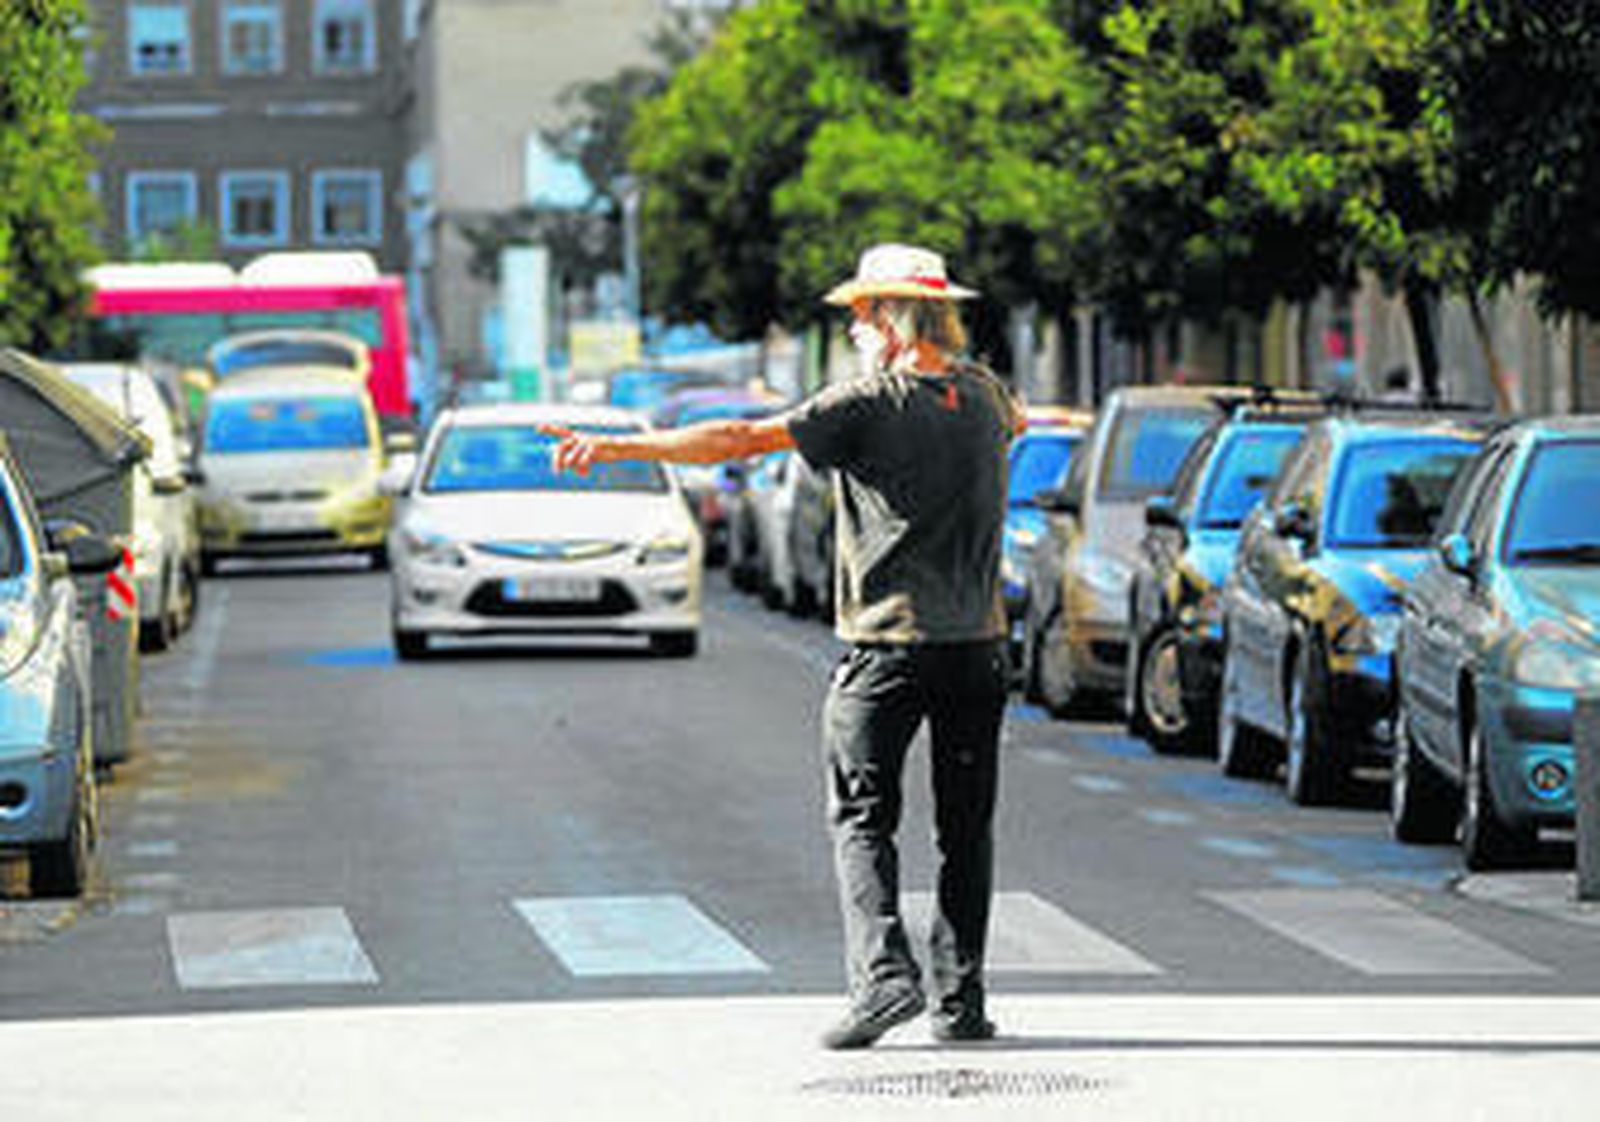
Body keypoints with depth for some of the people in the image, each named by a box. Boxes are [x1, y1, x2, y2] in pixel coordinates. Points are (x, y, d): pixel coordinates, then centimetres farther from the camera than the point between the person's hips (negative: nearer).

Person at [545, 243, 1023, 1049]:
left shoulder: (869, 404, -10)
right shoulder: (985, 396, 8)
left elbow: (744, 440, -15)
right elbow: (1015, 421, 34)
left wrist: (619, 448, -14)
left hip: (886, 643, -5)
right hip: (975, 645, 5)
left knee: (861, 818, 2)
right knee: (965, 827, 10)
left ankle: (884, 972, -14)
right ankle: (961, 999, 9)